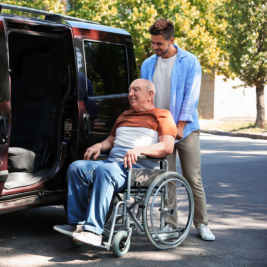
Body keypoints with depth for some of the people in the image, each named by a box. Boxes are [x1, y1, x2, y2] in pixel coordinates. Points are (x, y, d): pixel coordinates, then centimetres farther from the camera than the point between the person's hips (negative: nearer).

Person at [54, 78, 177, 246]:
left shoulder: (161, 116, 8)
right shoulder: (124, 116, 32)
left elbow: (168, 147, -7)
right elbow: (111, 141, 36)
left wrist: (139, 149, -21)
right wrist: (99, 146, 11)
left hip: (138, 166, -8)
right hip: (112, 161, 8)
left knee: (104, 171, -37)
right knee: (76, 167, -16)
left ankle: (93, 231, -40)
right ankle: (77, 223, -17)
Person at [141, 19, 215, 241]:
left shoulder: (190, 62, -2)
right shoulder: (148, 65, 10)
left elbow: (191, 95, -8)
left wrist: (180, 125, -14)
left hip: (186, 129, -3)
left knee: (193, 178, 0)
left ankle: (202, 224, 11)